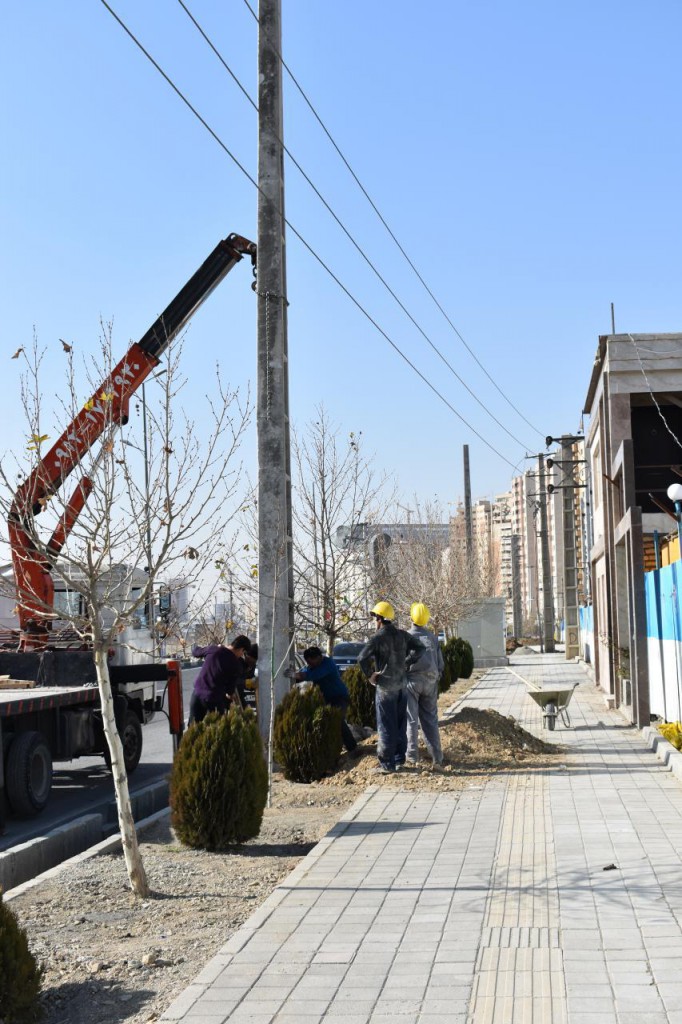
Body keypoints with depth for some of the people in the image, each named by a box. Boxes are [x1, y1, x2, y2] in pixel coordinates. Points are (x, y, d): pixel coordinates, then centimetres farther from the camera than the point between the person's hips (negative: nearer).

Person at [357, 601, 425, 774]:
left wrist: (369, 675, -12)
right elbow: (419, 648, 11)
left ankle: (387, 763, 2)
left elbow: (363, 658, -26)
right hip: (402, 684, 6)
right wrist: (406, 663, 10)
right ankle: (399, 758, 22)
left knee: (386, 726, 0)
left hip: (385, 685, -6)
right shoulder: (402, 635, 3)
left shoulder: (379, 637, -16)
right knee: (400, 723, 15)